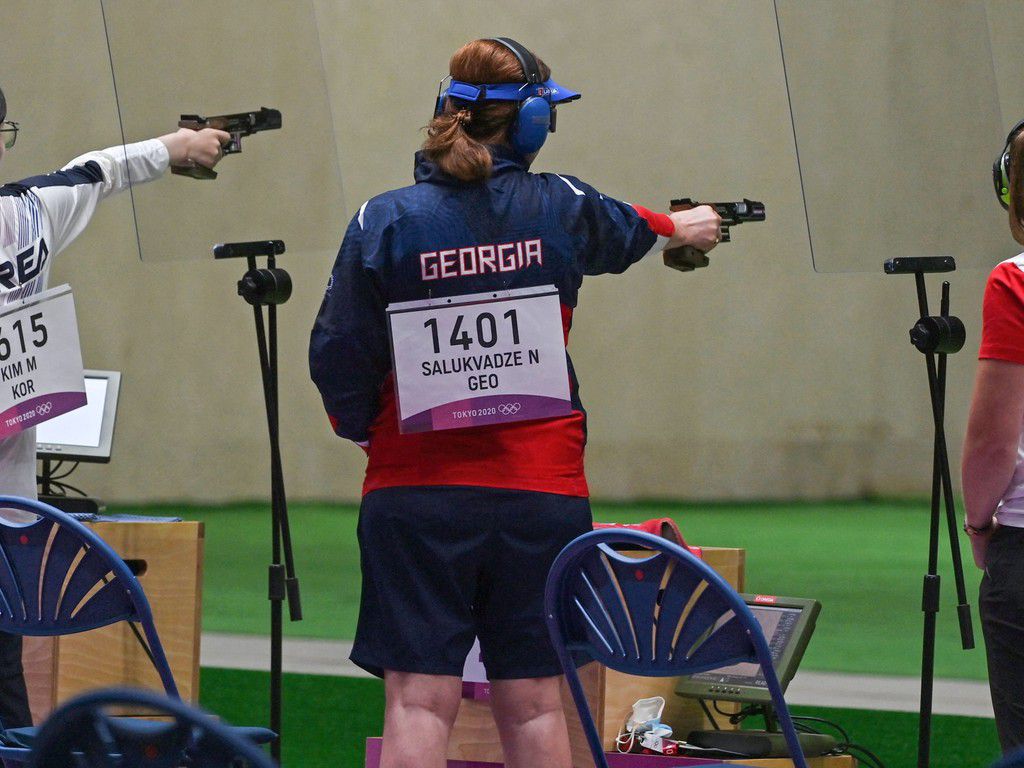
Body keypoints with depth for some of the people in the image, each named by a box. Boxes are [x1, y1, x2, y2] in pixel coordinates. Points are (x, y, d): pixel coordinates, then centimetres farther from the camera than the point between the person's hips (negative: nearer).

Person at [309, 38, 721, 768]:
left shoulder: (385, 221, -6)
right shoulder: (561, 209, 0)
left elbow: (338, 358, -5)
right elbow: (627, 231, 24)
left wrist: (362, 425, 16)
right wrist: (682, 227, 47)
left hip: (416, 490, -1)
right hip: (540, 490, 1)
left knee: (420, 702, -4)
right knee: (533, 701, 9)